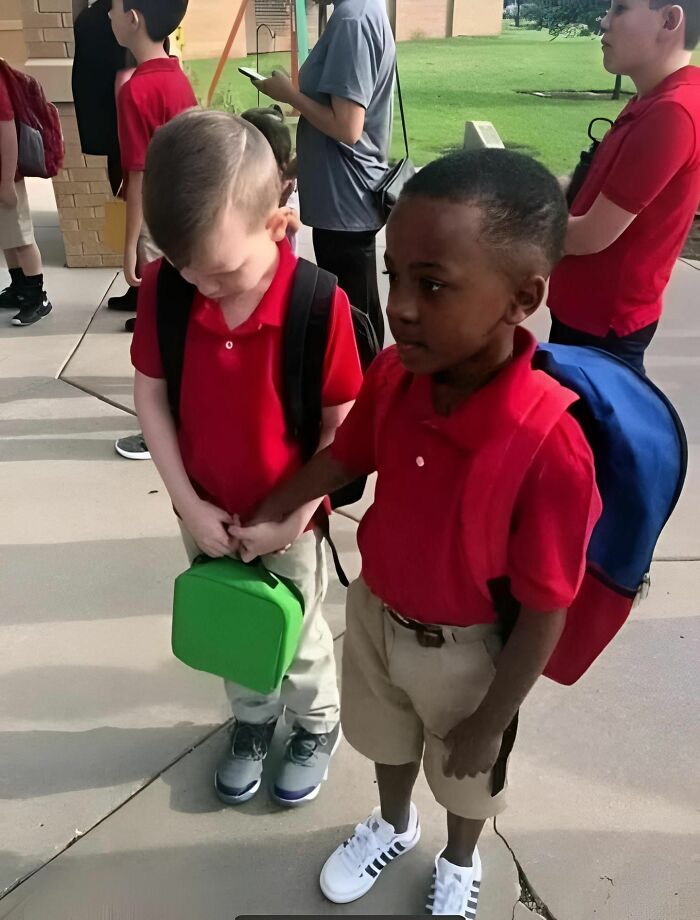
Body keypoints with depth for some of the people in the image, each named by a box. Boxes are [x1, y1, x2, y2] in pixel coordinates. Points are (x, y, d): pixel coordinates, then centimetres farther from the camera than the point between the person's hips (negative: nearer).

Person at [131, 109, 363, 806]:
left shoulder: (320, 304, -26)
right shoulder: (161, 291, -16)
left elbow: (342, 424, -16)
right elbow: (150, 396, -6)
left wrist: (295, 515, -15)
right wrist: (187, 502, -10)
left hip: (287, 518, -3)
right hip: (207, 515, 3)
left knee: (298, 637, 20)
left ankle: (317, 725, 49)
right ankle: (252, 719, 52)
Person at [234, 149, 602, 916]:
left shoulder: (549, 446, -37)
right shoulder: (392, 376, -20)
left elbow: (544, 611, -24)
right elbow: (348, 455, 2)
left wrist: (490, 725, -14)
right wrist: (267, 518, 6)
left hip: (465, 649, -4)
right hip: (373, 609, 5)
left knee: (464, 775, 27)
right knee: (386, 738, 32)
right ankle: (393, 825, 65)